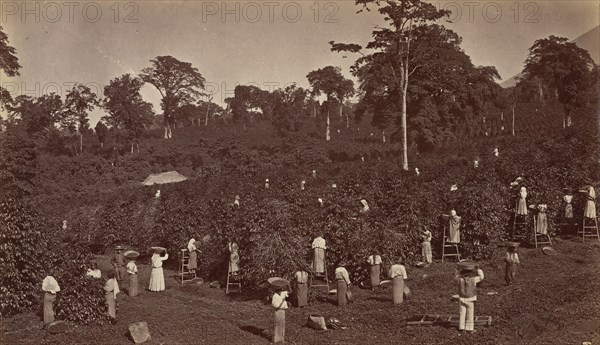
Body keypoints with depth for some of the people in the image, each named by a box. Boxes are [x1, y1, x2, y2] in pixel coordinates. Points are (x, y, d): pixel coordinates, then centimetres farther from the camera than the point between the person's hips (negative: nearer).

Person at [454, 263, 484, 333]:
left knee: (462, 313, 11)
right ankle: (469, 328, 10)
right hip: (470, 299, -2)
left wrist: (458, 268, 7)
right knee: (470, 314, 8)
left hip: (462, 299, 2)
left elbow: (456, 276, 12)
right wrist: (478, 269, 0)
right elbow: (481, 276, -1)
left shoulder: (460, 279, -11)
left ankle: (461, 327, 13)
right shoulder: (473, 279, -16)